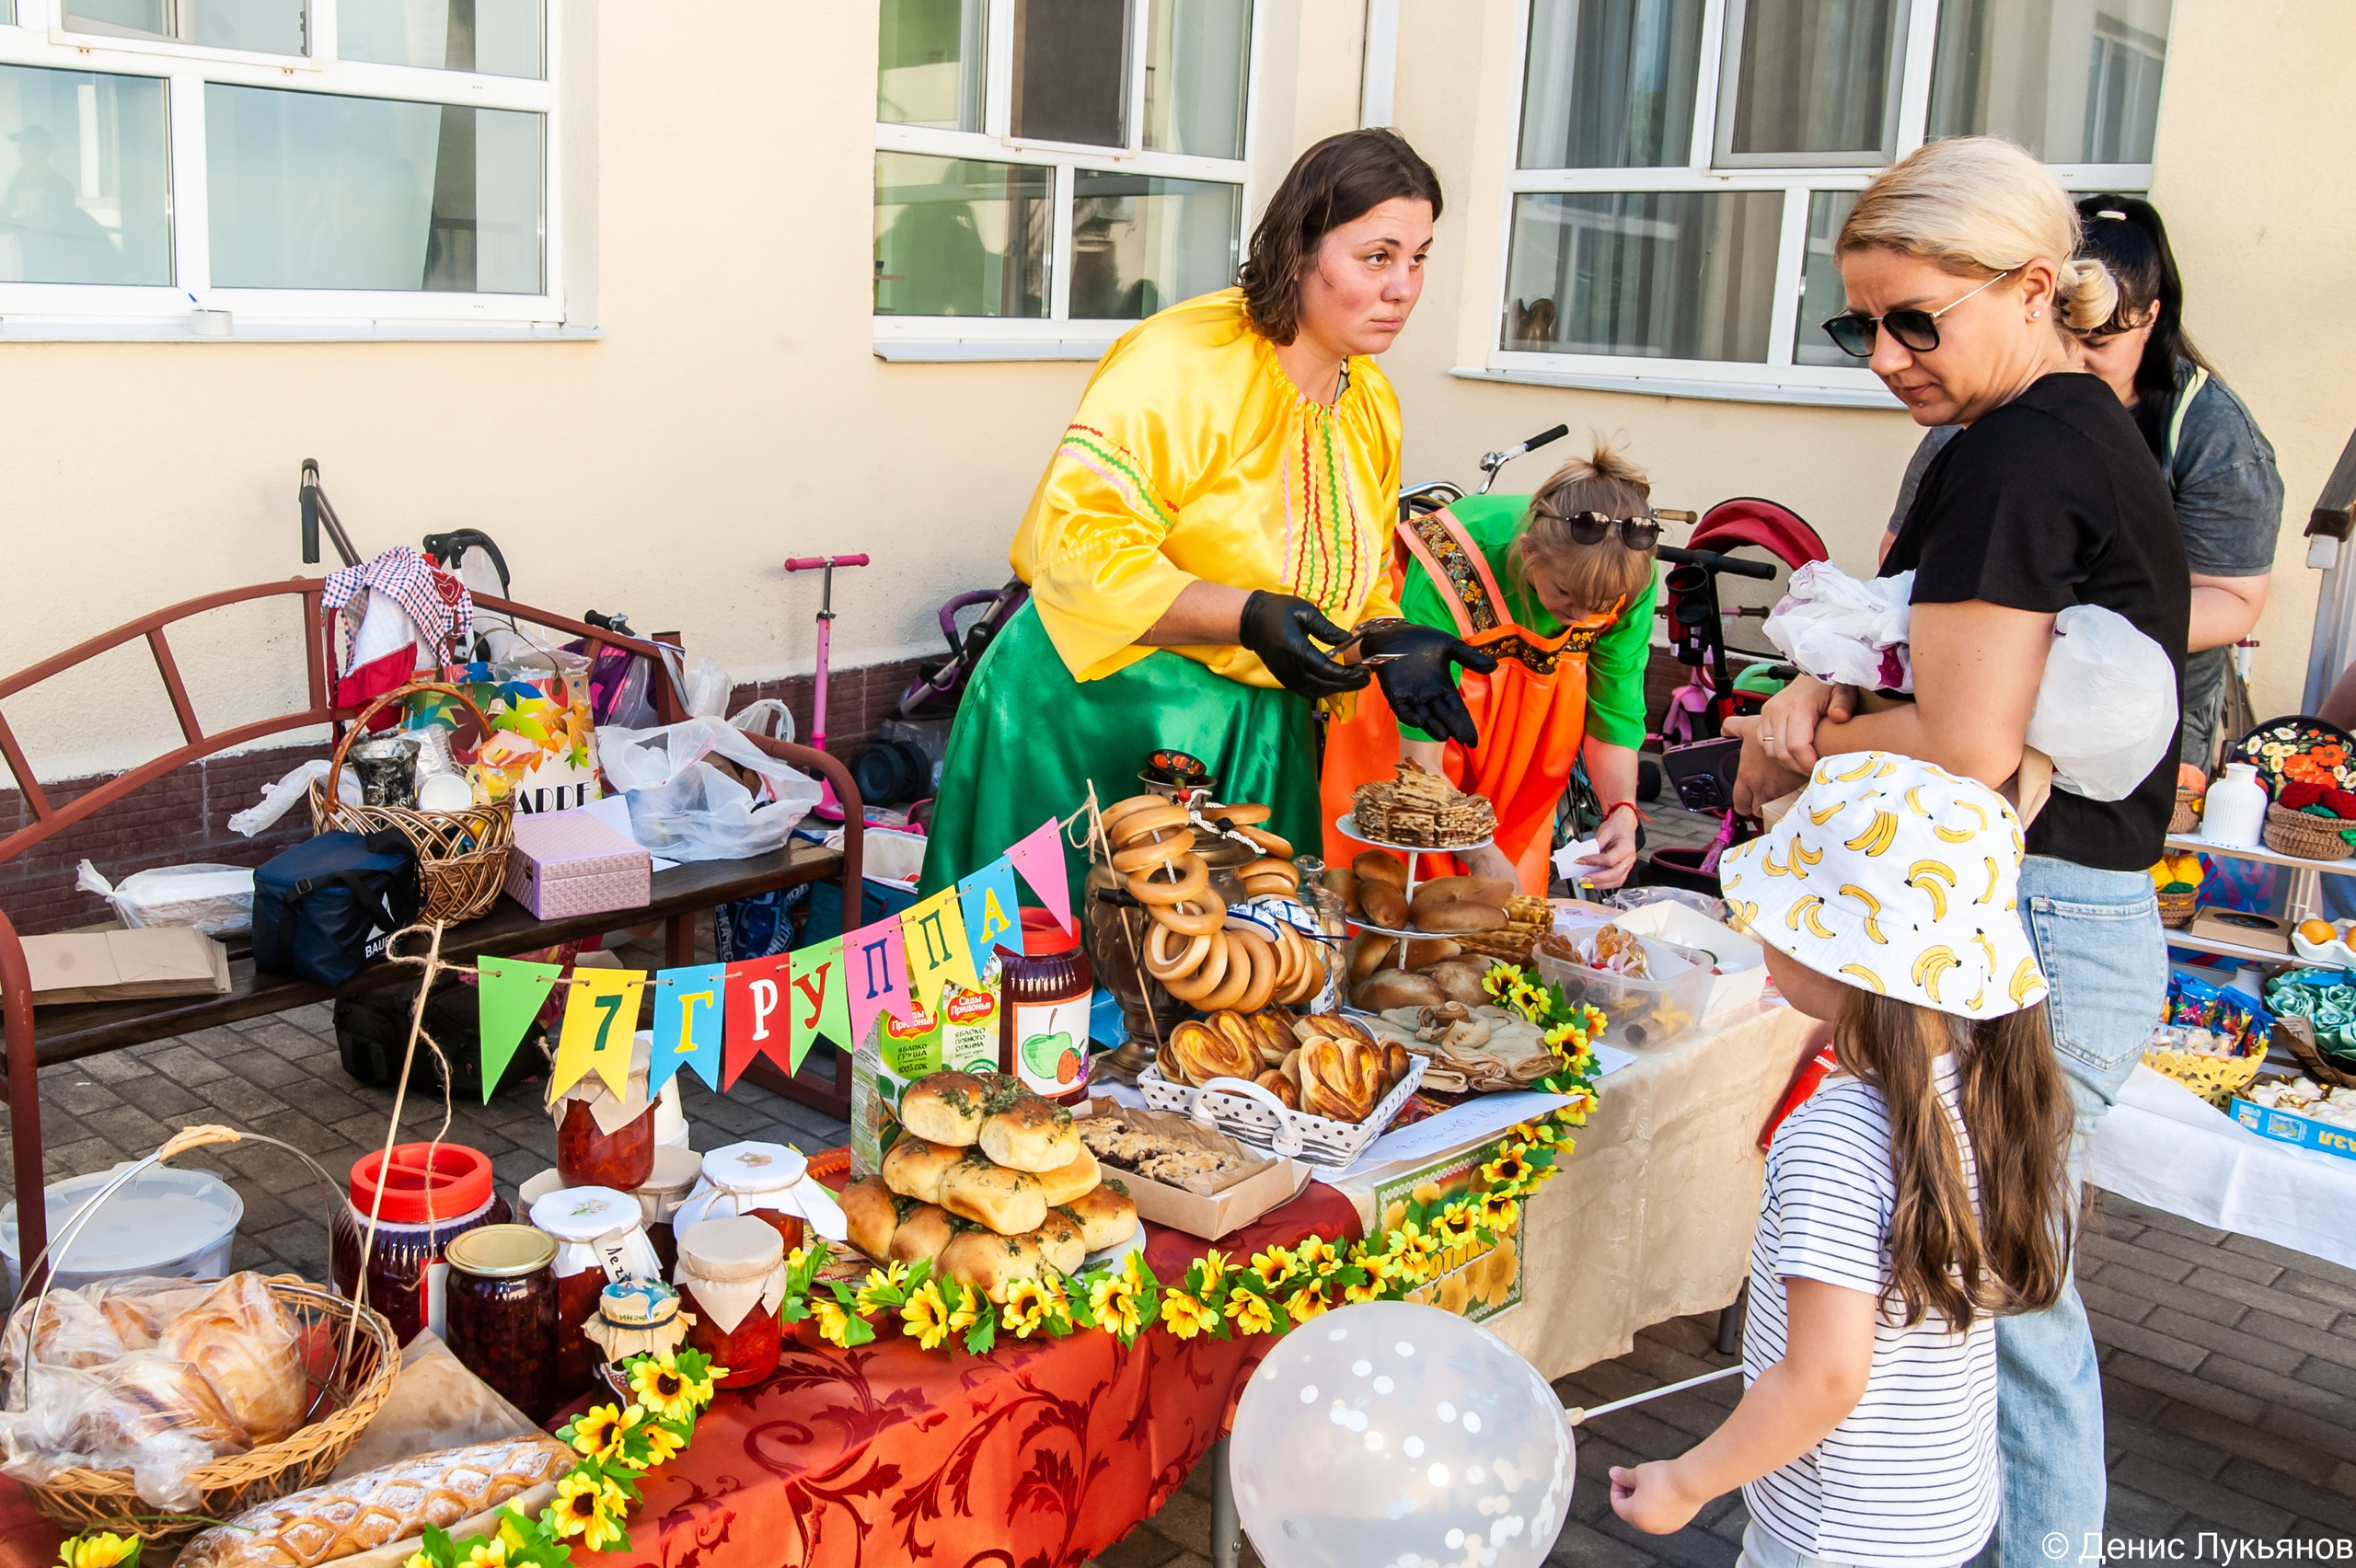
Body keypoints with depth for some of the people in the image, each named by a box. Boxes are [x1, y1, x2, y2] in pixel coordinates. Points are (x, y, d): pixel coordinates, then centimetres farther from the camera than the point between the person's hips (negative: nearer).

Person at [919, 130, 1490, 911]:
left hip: (1254, 733, 7)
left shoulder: (1373, 403, 9)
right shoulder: (1181, 363, -16)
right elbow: (1078, 546, -22)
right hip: (1099, 711, -6)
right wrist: (1249, 617, -29)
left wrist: (1386, 641, -3)